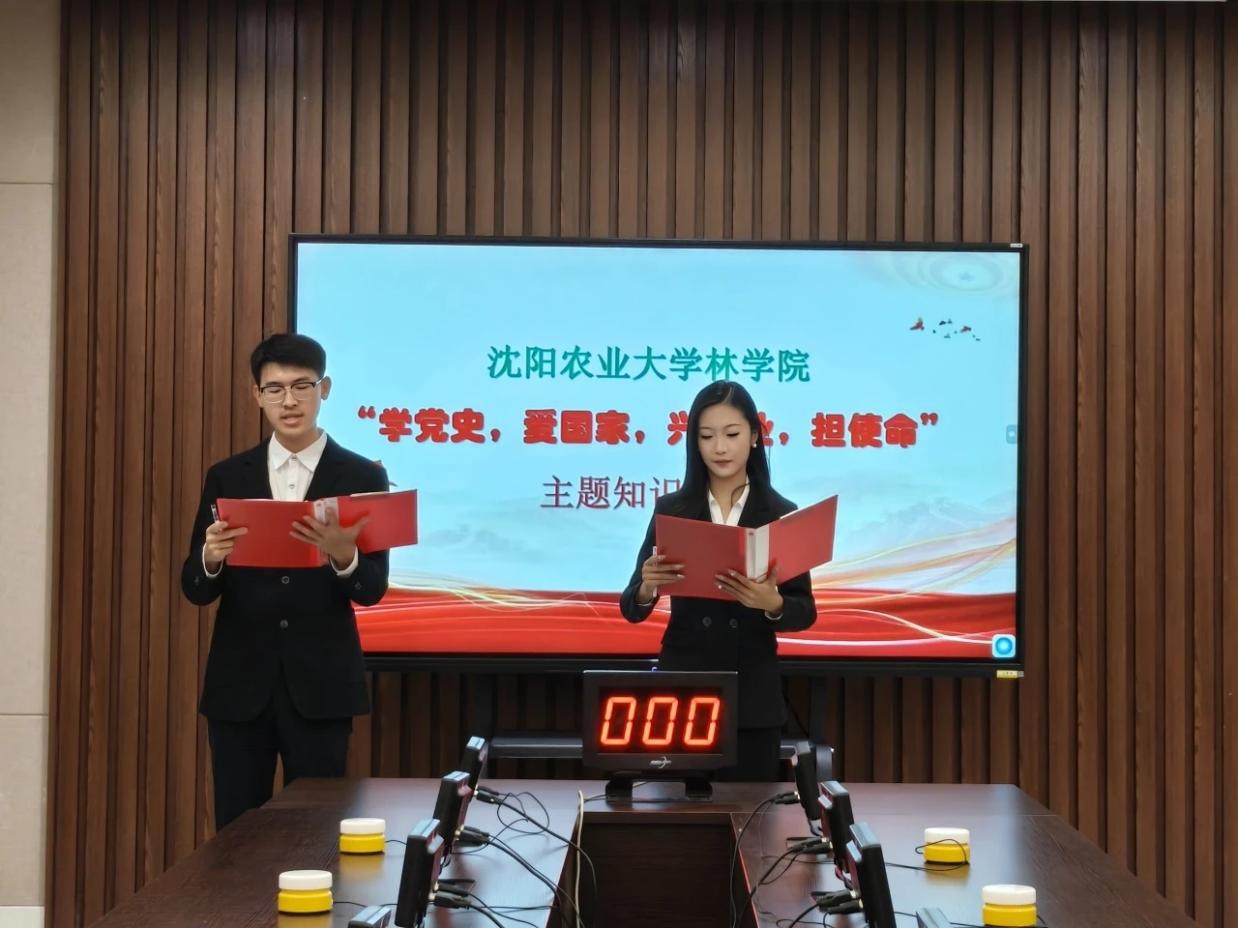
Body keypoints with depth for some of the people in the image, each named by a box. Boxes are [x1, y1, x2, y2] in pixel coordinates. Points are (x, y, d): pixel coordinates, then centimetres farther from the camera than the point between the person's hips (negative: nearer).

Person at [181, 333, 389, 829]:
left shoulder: (362, 476, 0)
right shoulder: (227, 477, 6)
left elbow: (374, 588, -6)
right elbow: (196, 589, 2)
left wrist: (342, 556, -28)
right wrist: (211, 557, -21)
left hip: (320, 685, -2)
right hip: (240, 684, 2)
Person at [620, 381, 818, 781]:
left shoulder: (781, 513, 1)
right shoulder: (671, 509, 2)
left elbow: (805, 611, -1)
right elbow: (632, 610, 0)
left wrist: (772, 604, -22)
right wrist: (647, 587, -21)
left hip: (753, 695, 0)